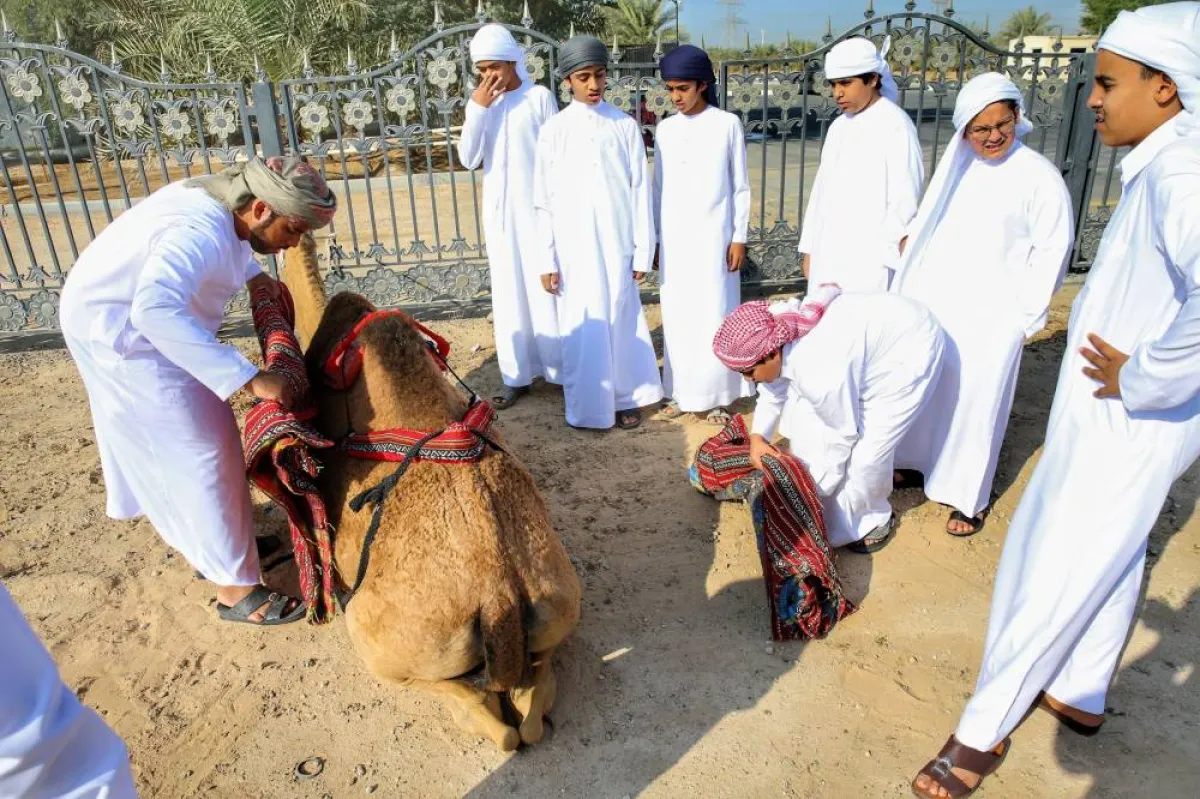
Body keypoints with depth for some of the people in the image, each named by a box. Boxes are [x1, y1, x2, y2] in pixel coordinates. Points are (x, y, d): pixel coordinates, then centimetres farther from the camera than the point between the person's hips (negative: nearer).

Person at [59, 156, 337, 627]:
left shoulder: (219, 196, -4)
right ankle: (235, 590, 4)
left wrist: (255, 276, 2)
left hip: (123, 318, 10)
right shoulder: (201, 233, -34)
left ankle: (198, 545, 42)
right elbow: (156, 310, -51)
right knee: (199, 451, -6)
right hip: (120, 333, -10)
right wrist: (249, 378, -51)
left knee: (157, 442, 22)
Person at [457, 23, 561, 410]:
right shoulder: (479, 103, 7)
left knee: (544, 286, 1)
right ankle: (517, 375, 14)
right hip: (499, 211, 4)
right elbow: (469, 159, -2)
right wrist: (478, 109, -10)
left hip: (536, 207, -4)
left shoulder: (539, 97, -4)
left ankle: (558, 368, 13)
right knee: (508, 290, 6)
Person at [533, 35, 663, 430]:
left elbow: (640, 190, 3)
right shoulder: (554, 130, 0)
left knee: (622, 319, 9)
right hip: (574, 248, -1)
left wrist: (642, 250, 1)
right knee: (583, 326, 5)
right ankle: (589, 404, 20)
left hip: (616, 245, 1)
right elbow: (544, 200, 1)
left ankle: (626, 397, 25)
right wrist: (547, 259, -2)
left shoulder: (626, 126, 3)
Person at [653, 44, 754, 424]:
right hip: (674, 238, 3)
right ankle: (680, 392, 17)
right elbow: (659, 186, 11)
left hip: (713, 237, -3)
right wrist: (654, 237, 9)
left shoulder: (727, 124, -2)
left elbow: (740, 187, 1)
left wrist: (739, 237, -3)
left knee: (715, 317, -1)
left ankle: (716, 396, 10)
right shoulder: (666, 128, 7)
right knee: (677, 317, 6)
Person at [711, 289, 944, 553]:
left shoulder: (819, 370, -39)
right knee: (805, 417, 5)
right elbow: (774, 390, 2)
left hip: (908, 349, -8)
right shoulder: (771, 335, -16)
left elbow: (843, 432, -24)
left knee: (862, 451, -8)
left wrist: (817, 488, -12)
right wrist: (758, 437, -11)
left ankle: (872, 520, 18)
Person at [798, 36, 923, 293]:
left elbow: (904, 202, -10)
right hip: (827, 260, 7)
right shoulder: (838, 126, 14)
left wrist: (879, 258, -12)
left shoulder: (896, 125, -6)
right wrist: (808, 248, 13)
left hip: (868, 265, -6)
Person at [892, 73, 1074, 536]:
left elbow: (1052, 252, -7)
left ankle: (968, 498, 13)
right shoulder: (955, 167, 8)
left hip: (990, 315, -5)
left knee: (975, 400, -1)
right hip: (932, 303, 5)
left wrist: (1023, 315, -8)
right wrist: (911, 284, 8)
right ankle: (918, 463, 33)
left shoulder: (1039, 176, -8)